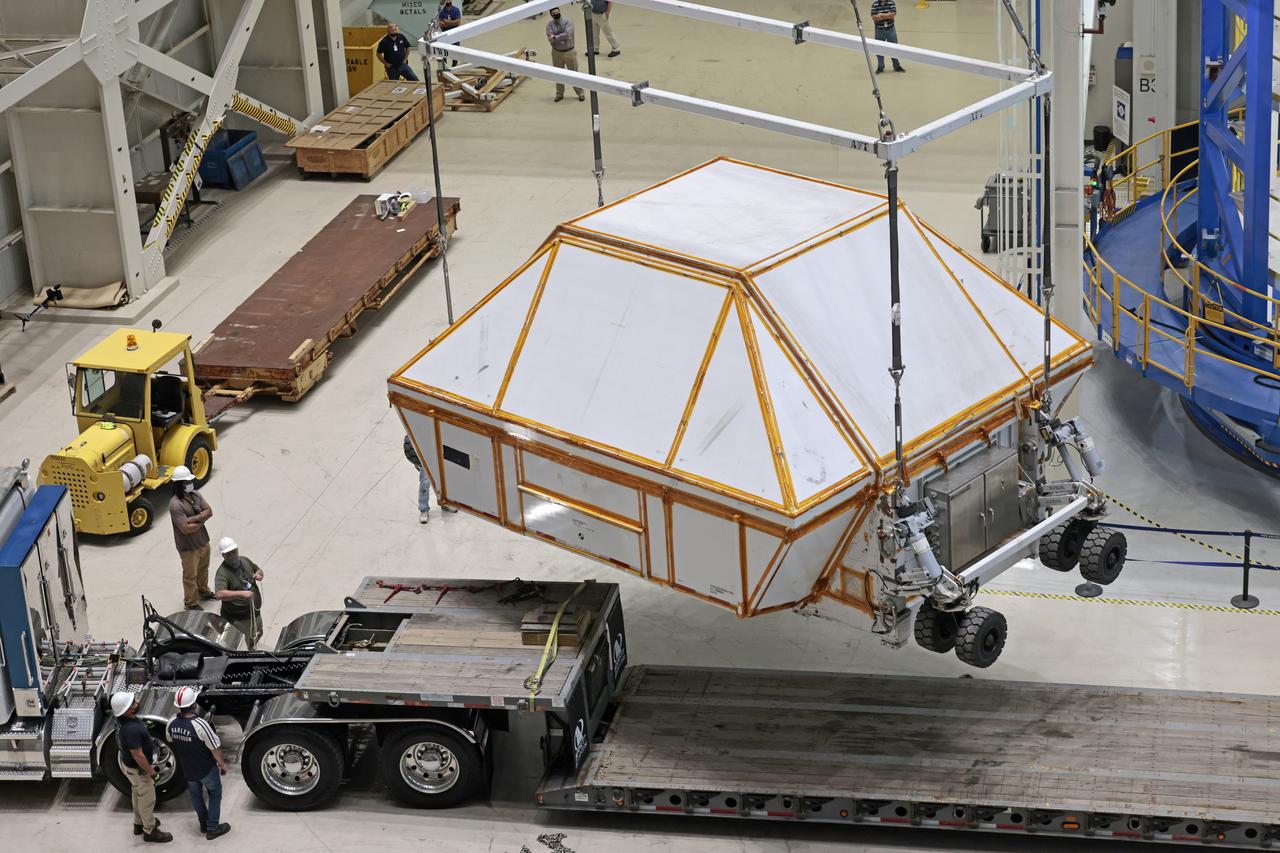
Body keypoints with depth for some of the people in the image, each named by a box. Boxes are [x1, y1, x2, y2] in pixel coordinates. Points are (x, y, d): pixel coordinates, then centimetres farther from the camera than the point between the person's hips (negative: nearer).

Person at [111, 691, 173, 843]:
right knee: (147, 799, 12)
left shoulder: (122, 718, -14)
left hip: (127, 763, 9)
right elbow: (138, 756, -32)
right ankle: (149, 831, 29)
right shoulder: (131, 729, -41)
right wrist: (151, 771, -19)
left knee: (137, 794, 28)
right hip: (138, 769, -9)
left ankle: (139, 823, 47)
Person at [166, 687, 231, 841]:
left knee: (196, 794, 26)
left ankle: (203, 823, 43)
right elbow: (215, 748, -25)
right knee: (214, 794, 18)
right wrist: (222, 764, -7)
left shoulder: (171, 724, -18)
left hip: (187, 769, 5)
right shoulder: (200, 724, -35)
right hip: (206, 768, -5)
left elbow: (170, 741, 4)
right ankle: (212, 828, 24)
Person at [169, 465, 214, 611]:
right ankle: (191, 603, 24)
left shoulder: (196, 495, -3)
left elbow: (209, 511, -7)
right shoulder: (175, 504, -28)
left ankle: (203, 592, 49)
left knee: (203, 569, 27)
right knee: (190, 575, 8)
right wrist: (201, 519, -16)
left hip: (203, 541, 7)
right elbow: (186, 528, -30)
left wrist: (194, 519, -24)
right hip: (188, 546, -7)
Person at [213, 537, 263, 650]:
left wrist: (258, 575, -5)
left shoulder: (245, 560, 0)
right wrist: (241, 593, -46)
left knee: (257, 636, 28)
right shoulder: (222, 573, -24)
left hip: (255, 612, 8)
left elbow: (258, 570, 20)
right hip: (238, 618, -8)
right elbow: (219, 594, -39)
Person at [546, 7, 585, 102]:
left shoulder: (567, 22, -10)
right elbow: (550, 38, -18)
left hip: (569, 52, -2)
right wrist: (562, 37, -25)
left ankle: (580, 93, 15)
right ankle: (559, 94, 27)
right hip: (556, 52, 2)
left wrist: (555, 37, -22)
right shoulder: (550, 24, -3)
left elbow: (567, 34, -25)